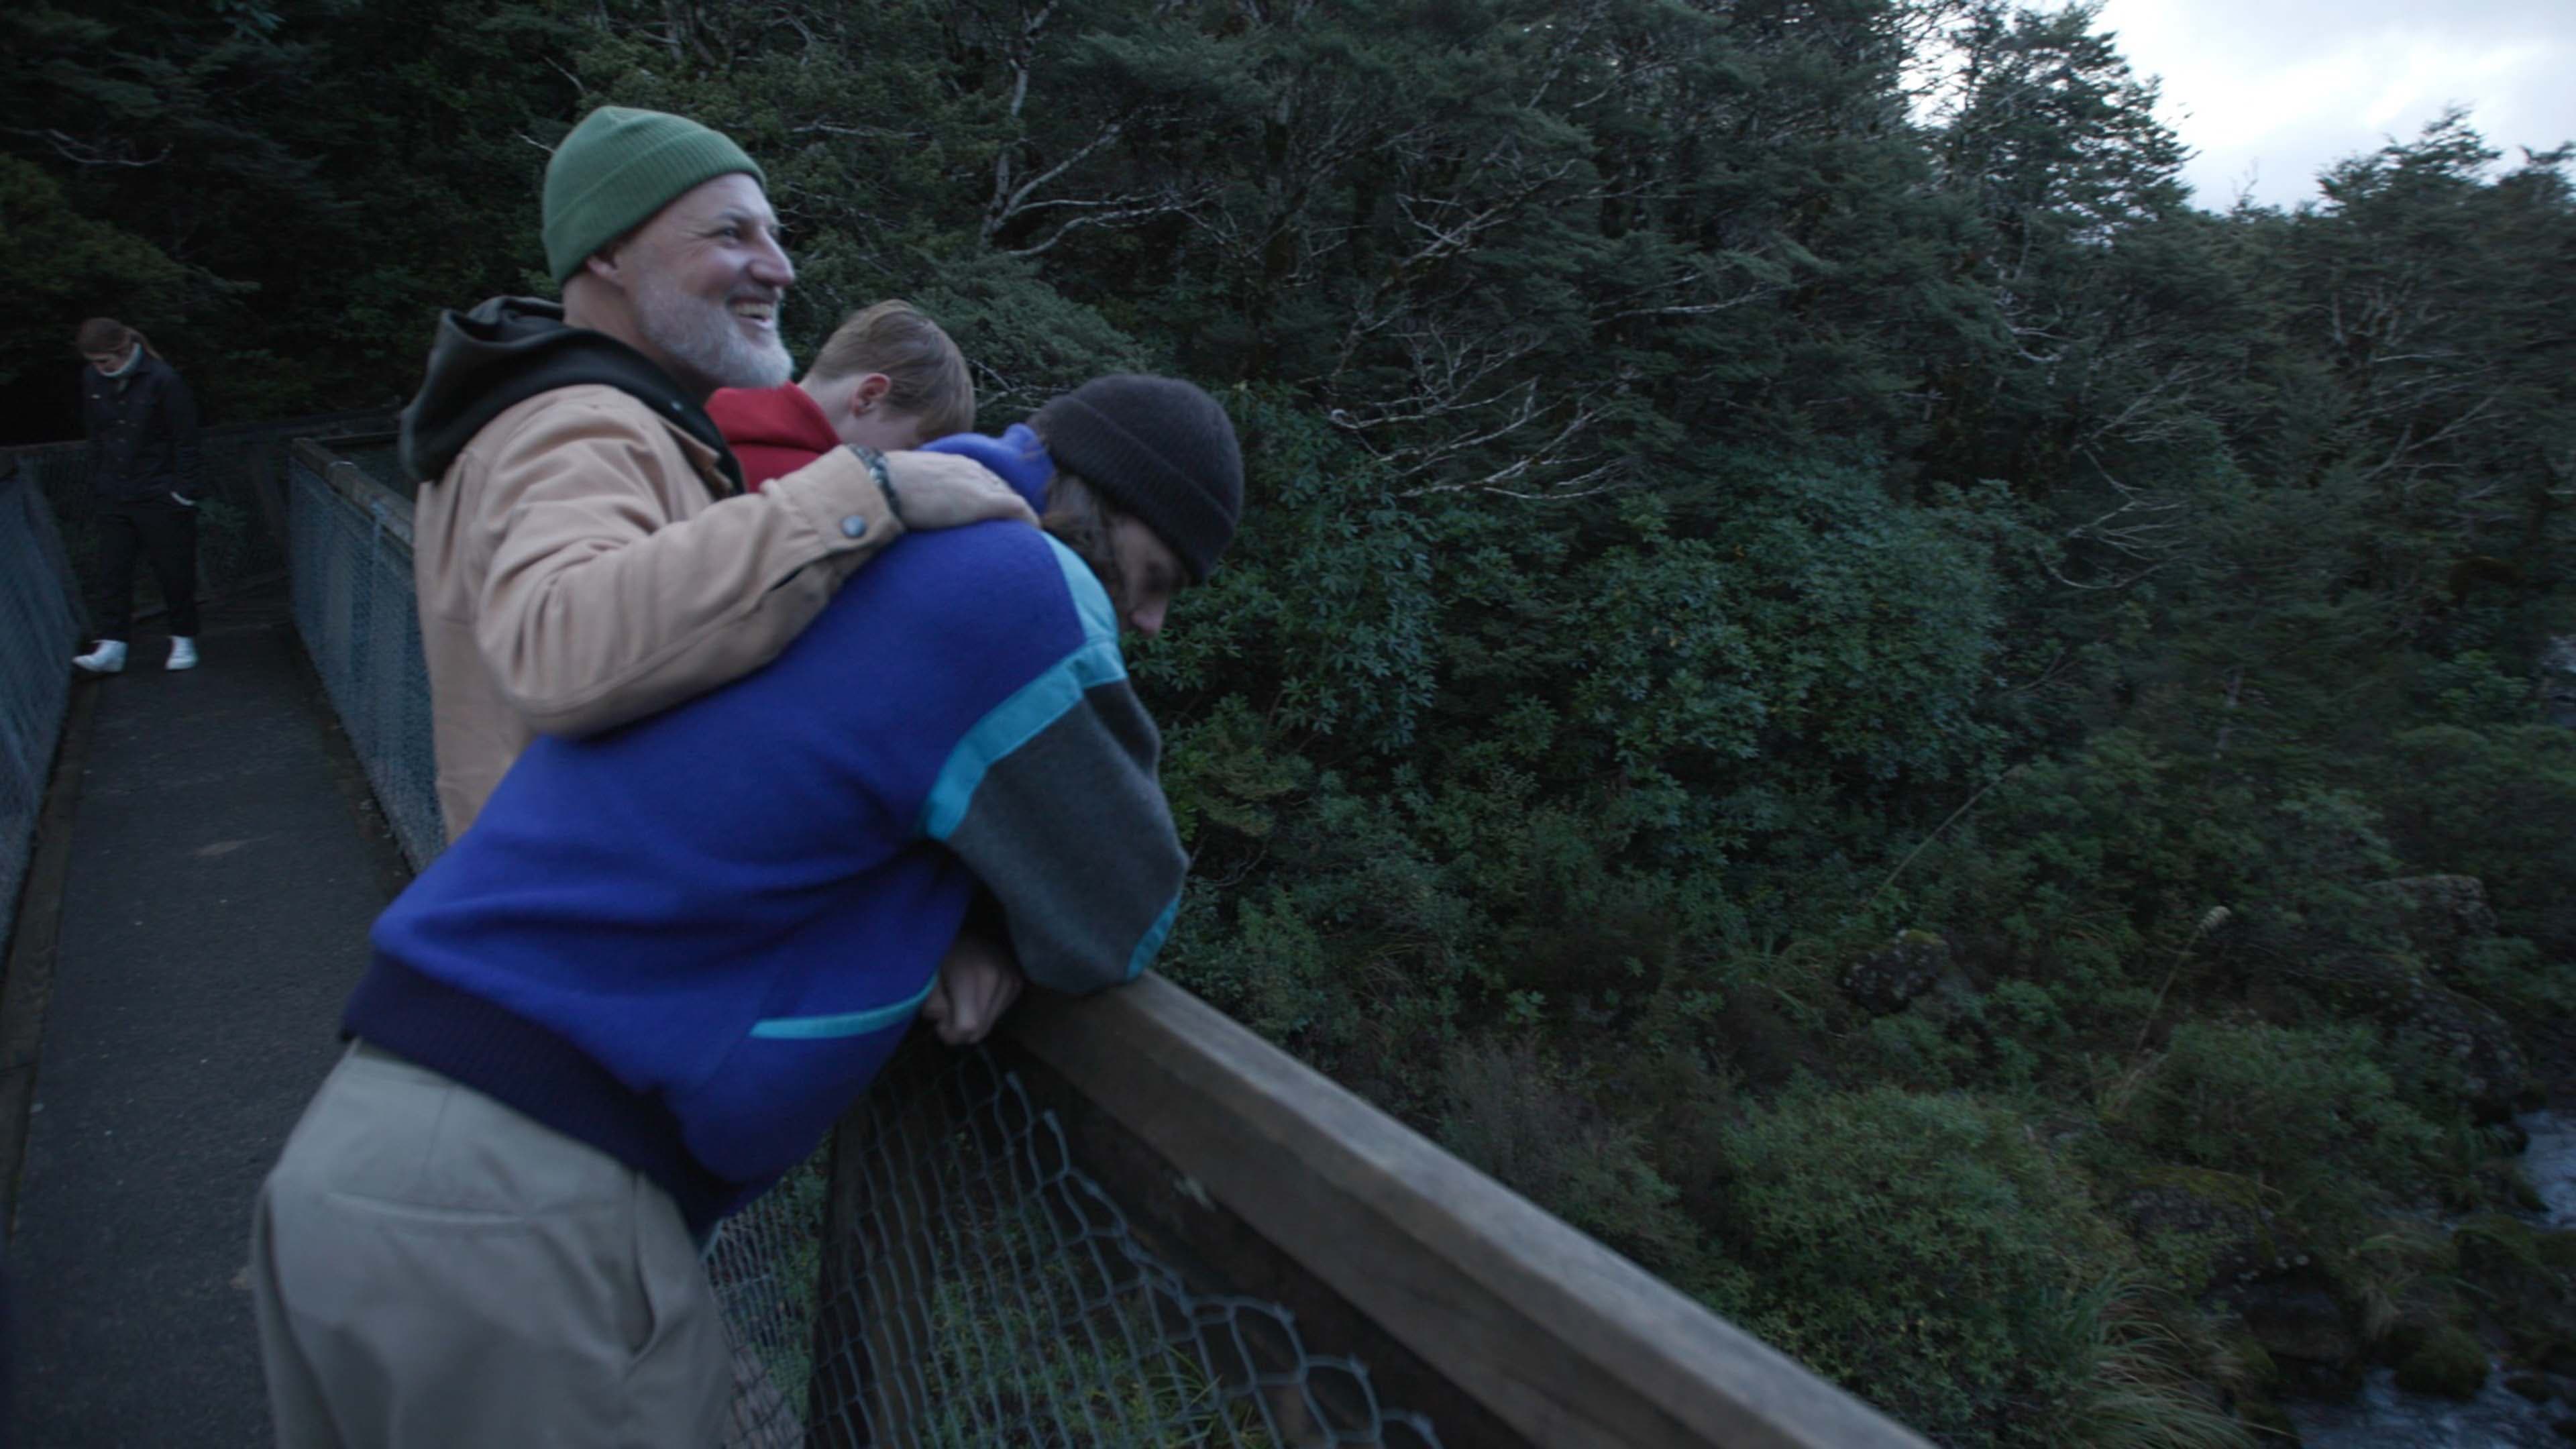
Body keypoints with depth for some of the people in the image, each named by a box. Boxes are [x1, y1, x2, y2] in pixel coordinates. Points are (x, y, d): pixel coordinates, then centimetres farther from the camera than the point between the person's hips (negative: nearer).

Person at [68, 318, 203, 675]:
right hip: (114, 497, 5)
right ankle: (111, 647, 3)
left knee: (174, 571, 4)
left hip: (160, 495, -5)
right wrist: (98, 480, 11)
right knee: (112, 572, 2)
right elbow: (93, 434, 15)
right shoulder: (91, 380, 3)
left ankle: (183, 640, 19)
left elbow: (185, 440, -9)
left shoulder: (161, 379, -13)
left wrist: (184, 490, -10)